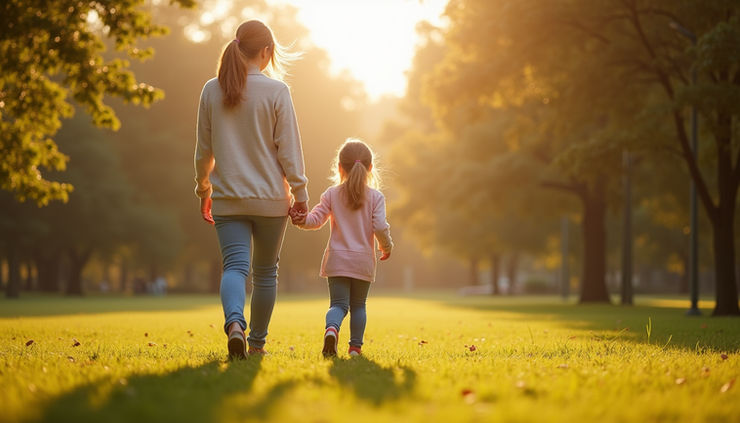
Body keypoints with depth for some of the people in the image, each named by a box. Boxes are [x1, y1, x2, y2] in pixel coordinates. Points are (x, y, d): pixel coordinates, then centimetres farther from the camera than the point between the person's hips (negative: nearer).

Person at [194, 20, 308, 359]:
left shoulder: (211, 90, 1)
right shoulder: (276, 91, -8)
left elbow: (204, 149, 8)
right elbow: (288, 148, -8)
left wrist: (203, 187, 22)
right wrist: (300, 193, -1)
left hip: (228, 199, 2)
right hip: (271, 197, -1)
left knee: (235, 266, -4)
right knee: (265, 272, 13)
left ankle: (234, 323, -32)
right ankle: (256, 342, 20)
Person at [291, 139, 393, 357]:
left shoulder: (331, 194, 3)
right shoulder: (375, 197, -2)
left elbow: (316, 219, -8)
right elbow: (380, 227, -8)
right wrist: (386, 246, 6)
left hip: (337, 258, 0)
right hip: (363, 260, 0)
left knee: (338, 304, 0)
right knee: (358, 305, 14)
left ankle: (331, 328, -30)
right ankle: (355, 346, 12)